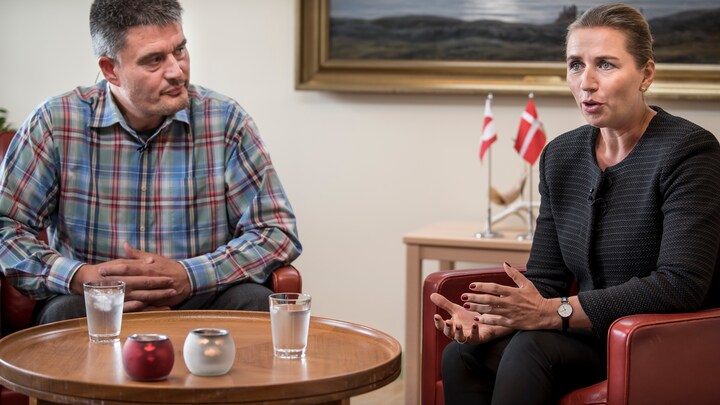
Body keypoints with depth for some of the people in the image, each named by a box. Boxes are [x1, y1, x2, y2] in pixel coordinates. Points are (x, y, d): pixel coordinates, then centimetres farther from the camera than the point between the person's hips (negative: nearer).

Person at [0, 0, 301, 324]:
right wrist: (80, 277, -20)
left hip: (196, 304, 2)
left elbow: (278, 233, -2)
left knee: (252, 300, -28)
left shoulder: (225, 121, -1)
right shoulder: (55, 123, -2)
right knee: (65, 312, -35)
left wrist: (189, 277, -17)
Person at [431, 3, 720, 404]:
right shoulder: (560, 156, 9)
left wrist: (554, 311, -25)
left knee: (531, 349, -30)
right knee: (461, 356, -19)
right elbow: (544, 279, 8)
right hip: (594, 337, 6)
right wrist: (494, 319, -16)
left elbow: (679, 285, -22)